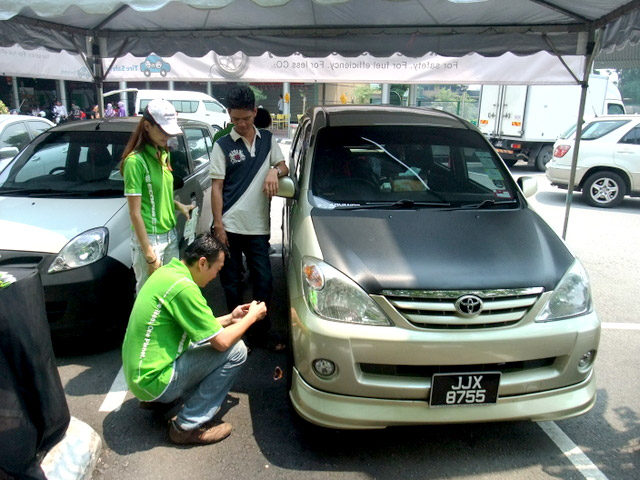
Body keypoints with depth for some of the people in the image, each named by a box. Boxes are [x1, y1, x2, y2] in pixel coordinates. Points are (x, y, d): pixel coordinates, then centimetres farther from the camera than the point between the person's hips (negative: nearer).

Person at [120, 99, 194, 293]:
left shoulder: (163, 154, 9)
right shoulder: (135, 160, -15)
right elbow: (135, 212, -17)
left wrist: (179, 206, 2)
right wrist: (149, 254, -18)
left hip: (170, 234, 7)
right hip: (149, 238, -7)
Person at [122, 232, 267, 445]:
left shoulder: (168, 271, 5)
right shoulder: (183, 287, -24)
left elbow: (198, 325, 17)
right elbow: (222, 342, -19)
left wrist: (230, 318, 13)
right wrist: (252, 317, -4)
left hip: (137, 373, 10)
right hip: (153, 380, -10)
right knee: (235, 350, -10)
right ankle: (189, 426, -3)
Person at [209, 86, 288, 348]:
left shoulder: (268, 140, 9)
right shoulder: (223, 145, 1)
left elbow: (284, 167, 12)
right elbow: (216, 187, -2)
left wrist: (274, 170, -13)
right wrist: (218, 225, -10)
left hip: (258, 227, 2)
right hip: (229, 226, -2)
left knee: (264, 281, 1)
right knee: (232, 282, 9)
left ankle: (260, 330, 19)